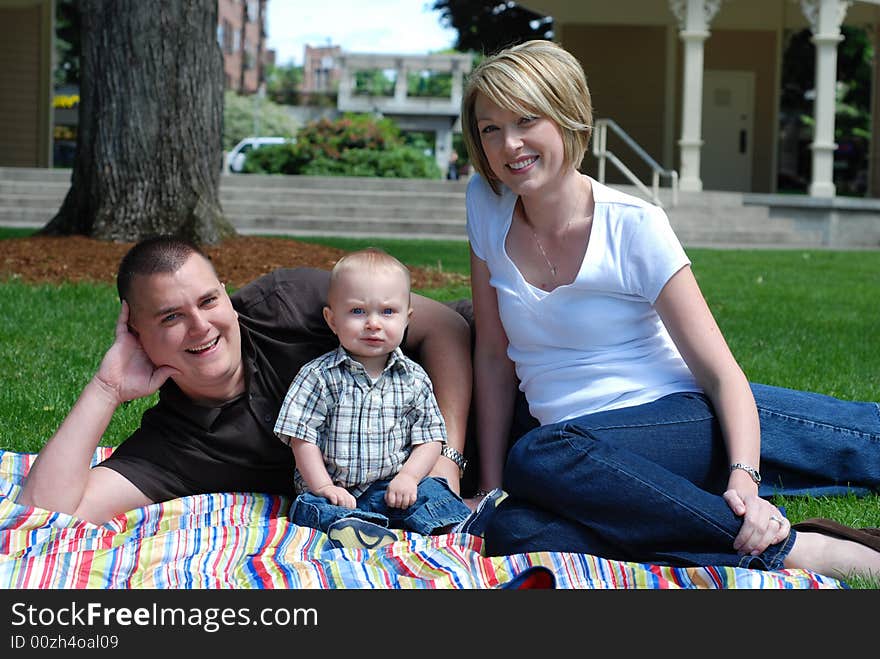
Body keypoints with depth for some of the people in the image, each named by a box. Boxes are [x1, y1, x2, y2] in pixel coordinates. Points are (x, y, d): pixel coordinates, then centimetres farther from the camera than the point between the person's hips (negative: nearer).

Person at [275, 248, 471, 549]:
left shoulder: (414, 378, 4)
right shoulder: (319, 376, -4)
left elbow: (430, 438, 5)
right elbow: (303, 439, -5)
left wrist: (408, 477, -11)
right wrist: (324, 487, -12)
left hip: (391, 489, 3)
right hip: (335, 490, -3)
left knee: (430, 490, -22)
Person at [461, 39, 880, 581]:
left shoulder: (634, 227, -7)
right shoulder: (487, 205, 5)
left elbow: (722, 373, -10)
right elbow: (494, 355, 9)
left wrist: (744, 479, -26)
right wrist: (491, 488, 4)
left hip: (686, 418, -4)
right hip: (596, 450, 4)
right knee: (515, 534, -32)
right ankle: (787, 549, -28)